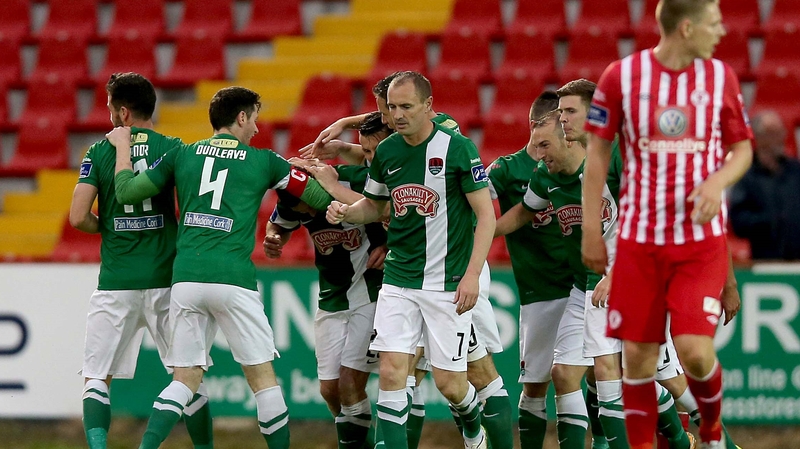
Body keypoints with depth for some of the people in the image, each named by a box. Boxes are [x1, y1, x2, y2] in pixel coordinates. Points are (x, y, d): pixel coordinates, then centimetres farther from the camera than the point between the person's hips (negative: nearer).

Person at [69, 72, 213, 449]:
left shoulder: (99, 153, -1)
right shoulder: (172, 148, 1)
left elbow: (78, 217, -6)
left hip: (116, 282, -1)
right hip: (166, 279, 1)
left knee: (96, 380, 4)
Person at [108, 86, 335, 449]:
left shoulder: (182, 155, 13)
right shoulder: (263, 161, 7)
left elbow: (126, 192, 13)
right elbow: (322, 198, 11)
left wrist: (123, 146, 29)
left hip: (185, 279, 3)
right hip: (233, 279, -3)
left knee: (185, 379, 8)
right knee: (263, 377, 6)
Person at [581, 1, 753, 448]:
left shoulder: (721, 76, 2)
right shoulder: (621, 76, -3)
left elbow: (743, 148, 11)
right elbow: (598, 152, 4)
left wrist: (717, 182, -11)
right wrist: (591, 231, 1)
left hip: (702, 240, 0)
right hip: (639, 241, 0)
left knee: (695, 349, -12)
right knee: (638, 357, 1)